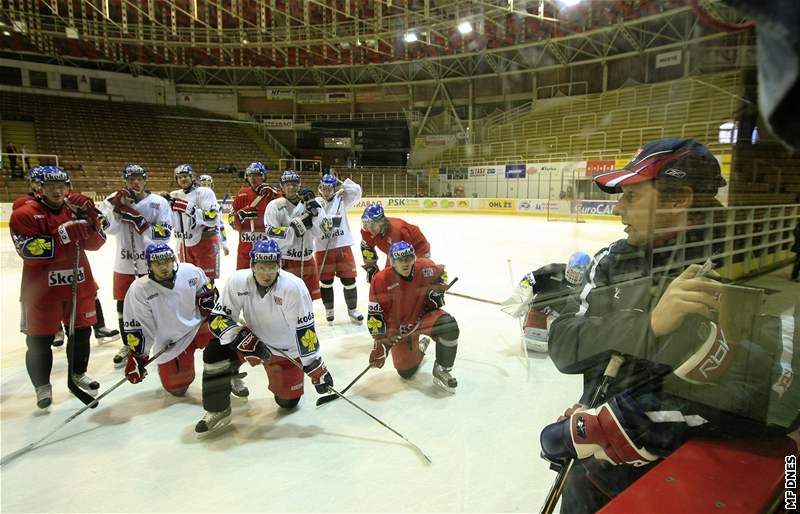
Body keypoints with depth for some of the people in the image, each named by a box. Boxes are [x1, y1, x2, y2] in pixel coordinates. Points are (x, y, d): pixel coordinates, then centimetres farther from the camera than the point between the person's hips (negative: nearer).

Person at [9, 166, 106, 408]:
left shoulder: (76, 208, 4)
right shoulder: (24, 214, -9)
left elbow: (95, 243, -1)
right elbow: (30, 251, -21)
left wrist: (90, 218, -16)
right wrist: (63, 234, -30)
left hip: (79, 283, 4)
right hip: (42, 289, -4)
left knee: (81, 332, 15)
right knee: (39, 340, 4)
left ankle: (78, 374, 35)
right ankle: (42, 385, 23)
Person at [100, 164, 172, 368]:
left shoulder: (158, 203, -9)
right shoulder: (114, 200, -2)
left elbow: (164, 234, -16)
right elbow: (107, 228, -13)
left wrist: (139, 222, -25)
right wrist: (117, 208, -24)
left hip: (151, 261, -3)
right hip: (124, 262, 3)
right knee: (123, 305, 12)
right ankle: (128, 345, 31)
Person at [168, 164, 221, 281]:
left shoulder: (205, 192, -10)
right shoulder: (175, 196, 8)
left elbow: (212, 219, -23)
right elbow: (172, 223, 13)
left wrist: (188, 208, -26)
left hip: (205, 244, -6)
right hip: (185, 245, 7)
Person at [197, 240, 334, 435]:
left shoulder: (293, 287, -30)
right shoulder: (238, 281, -20)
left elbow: (305, 330, -26)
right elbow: (218, 317, -15)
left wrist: (317, 369, -24)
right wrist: (245, 340, -30)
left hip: (287, 350, -2)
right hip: (252, 338, 2)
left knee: (288, 402, 2)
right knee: (214, 352, -21)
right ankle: (218, 411, -2)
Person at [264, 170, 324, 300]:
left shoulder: (307, 205, 6)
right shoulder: (274, 206, -7)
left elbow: (319, 232, -4)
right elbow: (274, 237, -15)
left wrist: (313, 208, -13)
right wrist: (297, 226, -19)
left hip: (307, 260, 5)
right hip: (284, 262, -5)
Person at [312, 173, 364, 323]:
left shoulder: (341, 199, 4)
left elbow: (356, 192, -5)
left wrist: (342, 182, -8)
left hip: (343, 246, 1)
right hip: (323, 249, -1)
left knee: (349, 278, 5)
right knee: (326, 281, 8)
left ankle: (352, 309, 21)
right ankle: (329, 309, 27)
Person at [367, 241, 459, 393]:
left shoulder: (425, 268, -18)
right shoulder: (381, 280, -23)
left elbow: (442, 273, 8)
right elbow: (375, 315, -17)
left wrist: (437, 293, -4)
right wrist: (379, 343, -19)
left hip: (423, 314, 1)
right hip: (397, 327, 0)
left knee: (449, 326, -31)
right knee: (406, 373, 5)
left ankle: (441, 371, -10)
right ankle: (419, 350, 41)